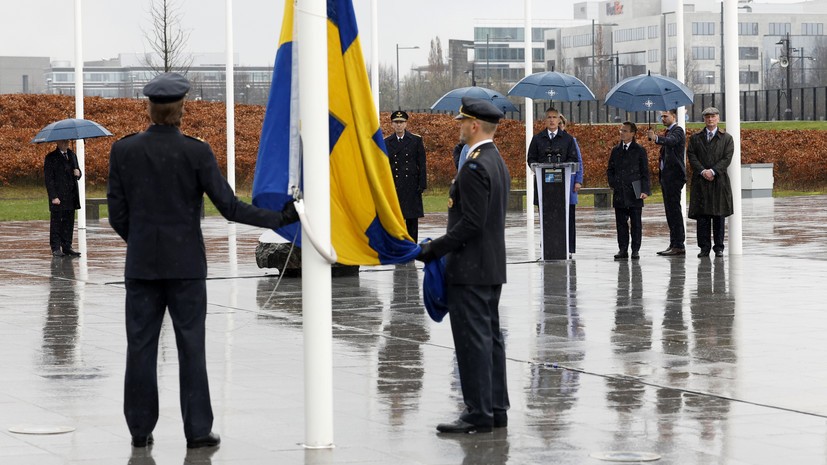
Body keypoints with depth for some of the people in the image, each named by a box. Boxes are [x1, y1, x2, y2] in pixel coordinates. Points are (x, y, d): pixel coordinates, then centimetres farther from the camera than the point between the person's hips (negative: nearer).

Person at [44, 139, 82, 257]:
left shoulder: (72, 155, 16)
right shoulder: (51, 158, -4)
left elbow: (77, 171, 24)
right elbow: (48, 178, -9)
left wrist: (78, 172, -3)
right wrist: (53, 197, -16)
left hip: (71, 197, 6)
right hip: (58, 197, -6)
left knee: (69, 222, 7)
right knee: (56, 223, -1)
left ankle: (67, 247, 12)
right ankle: (56, 248, 3)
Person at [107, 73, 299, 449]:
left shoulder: (123, 150, -2)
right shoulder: (196, 152, -8)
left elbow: (117, 213, 1)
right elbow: (229, 206, -10)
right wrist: (279, 218, -1)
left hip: (141, 262, 2)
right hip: (185, 263, -2)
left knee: (141, 344, 7)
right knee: (191, 345, 4)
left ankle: (141, 429, 10)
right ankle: (197, 429, 4)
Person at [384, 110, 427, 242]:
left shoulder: (416, 140, 3)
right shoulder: (386, 142, 9)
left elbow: (422, 165, 2)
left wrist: (422, 185, -5)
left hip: (411, 186, -1)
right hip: (393, 187, 1)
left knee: (412, 219, 3)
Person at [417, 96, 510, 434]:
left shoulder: (475, 167, -18)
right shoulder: (497, 162, 14)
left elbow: (471, 223, -22)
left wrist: (435, 248, -15)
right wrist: (442, 245, 16)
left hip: (470, 268, -10)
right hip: (492, 267, 10)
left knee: (472, 340, -7)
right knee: (490, 337, 13)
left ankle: (479, 414, -5)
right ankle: (496, 409, 17)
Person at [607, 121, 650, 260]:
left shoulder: (639, 150, 0)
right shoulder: (616, 150, 12)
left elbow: (645, 172, -1)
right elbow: (610, 169, 18)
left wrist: (645, 190, -9)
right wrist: (612, 183, 2)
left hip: (634, 193, -4)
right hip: (619, 193, 4)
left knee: (636, 223, 1)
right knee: (621, 223, 4)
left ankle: (635, 250, 5)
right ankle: (622, 249, 9)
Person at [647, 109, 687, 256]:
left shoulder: (677, 131, -10)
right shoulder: (668, 132, 20)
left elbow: (670, 141, -32)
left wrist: (656, 138, -49)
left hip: (674, 176, -10)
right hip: (666, 176, 10)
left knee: (674, 210, -10)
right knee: (670, 211, 11)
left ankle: (679, 245, -10)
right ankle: (674, 244, 14)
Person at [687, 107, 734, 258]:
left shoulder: (726, 138, 8)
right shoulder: (695, 138, 12)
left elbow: (727, 158, -1)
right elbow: (691, 156, 3)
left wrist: (713, 171, -13)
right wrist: (703, 171, -12)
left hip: (719, 181, -1)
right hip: (700, 181, 1)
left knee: (719, 215, 1)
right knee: (702, 215, -2)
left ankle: (719, 247, 6)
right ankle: (704, 247, 0)